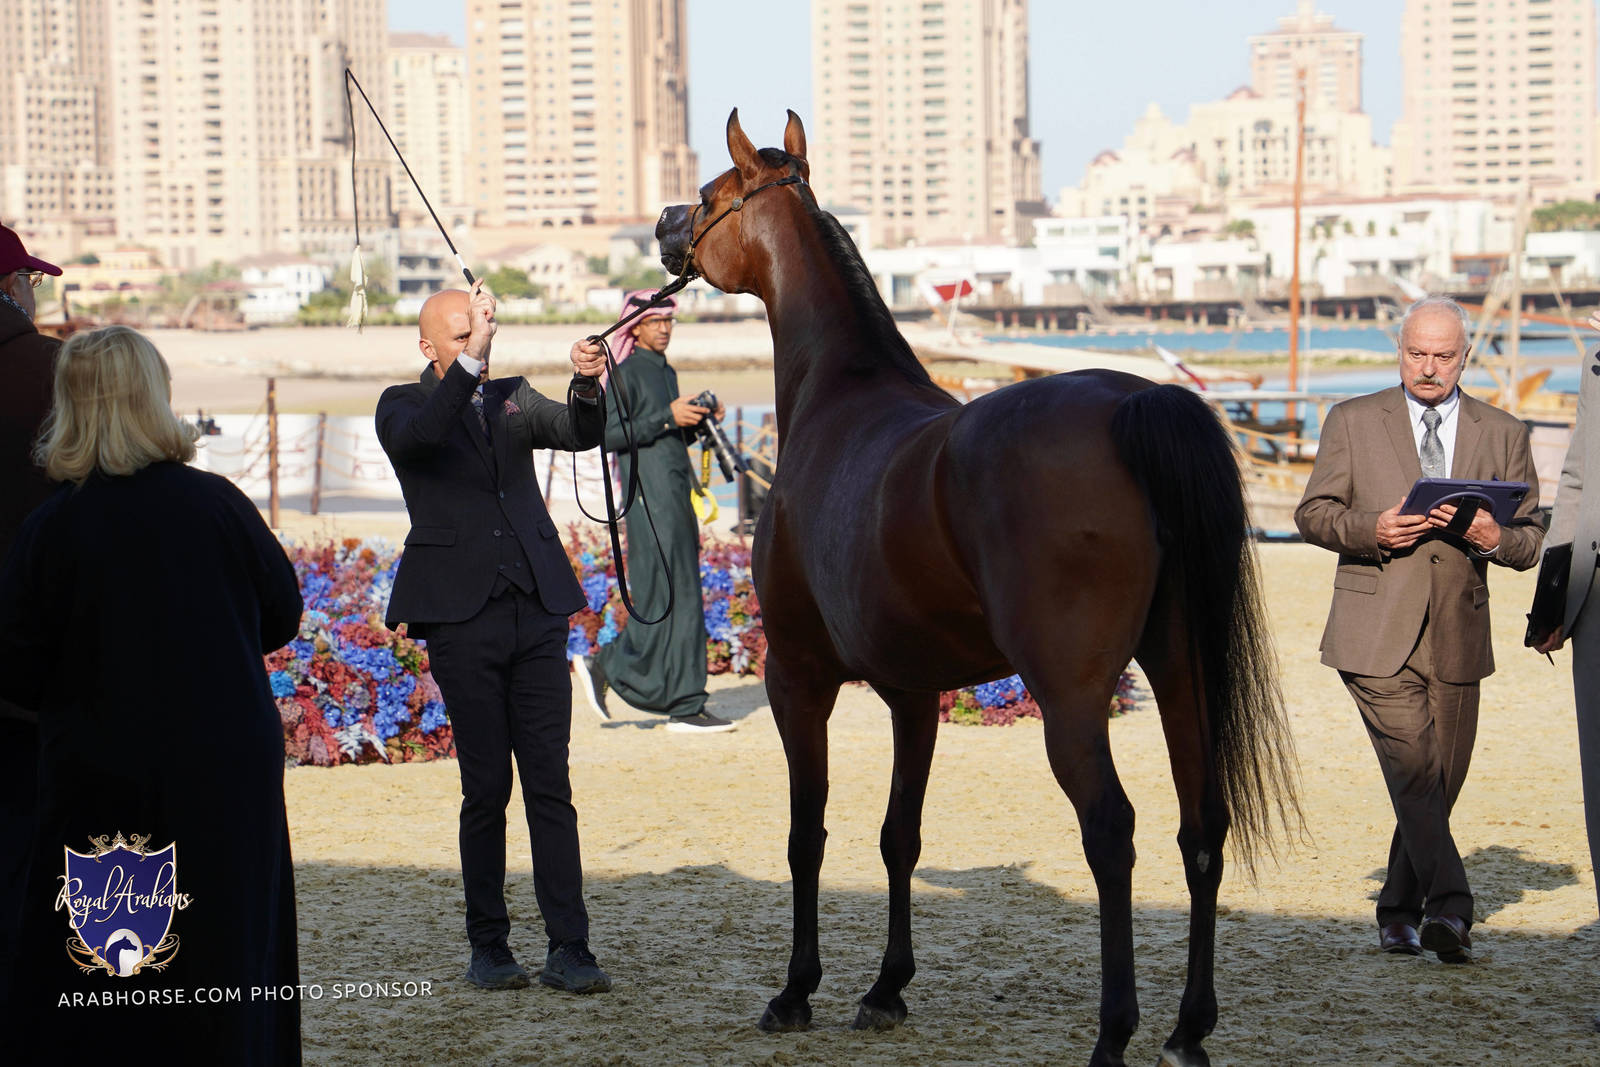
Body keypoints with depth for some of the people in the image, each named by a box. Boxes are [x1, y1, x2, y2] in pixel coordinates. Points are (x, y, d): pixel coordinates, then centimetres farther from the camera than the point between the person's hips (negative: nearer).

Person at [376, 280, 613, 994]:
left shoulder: (512, 399, 16)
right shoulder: (404, 406, 5)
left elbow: (580, 434, 0)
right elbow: (418, 435, -19)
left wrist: (588, 385, -21)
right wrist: (471, 362, -28)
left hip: (537, 612, 3)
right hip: (463, 617, -3)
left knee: (551, 787, 0)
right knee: (486, 788, 2)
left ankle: (568, 949, 0)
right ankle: (488, 947, 13)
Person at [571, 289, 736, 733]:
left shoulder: (667, 372, 20)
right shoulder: (626, 374, -6)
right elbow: (609, 434, -15)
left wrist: (699, 421, 7)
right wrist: (667, 417, -18)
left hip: (677, 496, 9)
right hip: (649, 499, -9)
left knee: (681, 597, 6)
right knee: (664, 598, -8)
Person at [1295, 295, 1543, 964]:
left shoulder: (1502, 435, 11)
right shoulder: (1353, 422, 7)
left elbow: (1531, 541, 10)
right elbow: (1313, 513, 6)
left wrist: (1493, 537, -13)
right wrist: (1371, 529, -14)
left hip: (1457, 638, 3)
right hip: (1377, 633, -3)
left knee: (1439, 784, 6)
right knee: (1414, 771, -17)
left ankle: (1399, 915, 22)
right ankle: (1448, 908, -23)